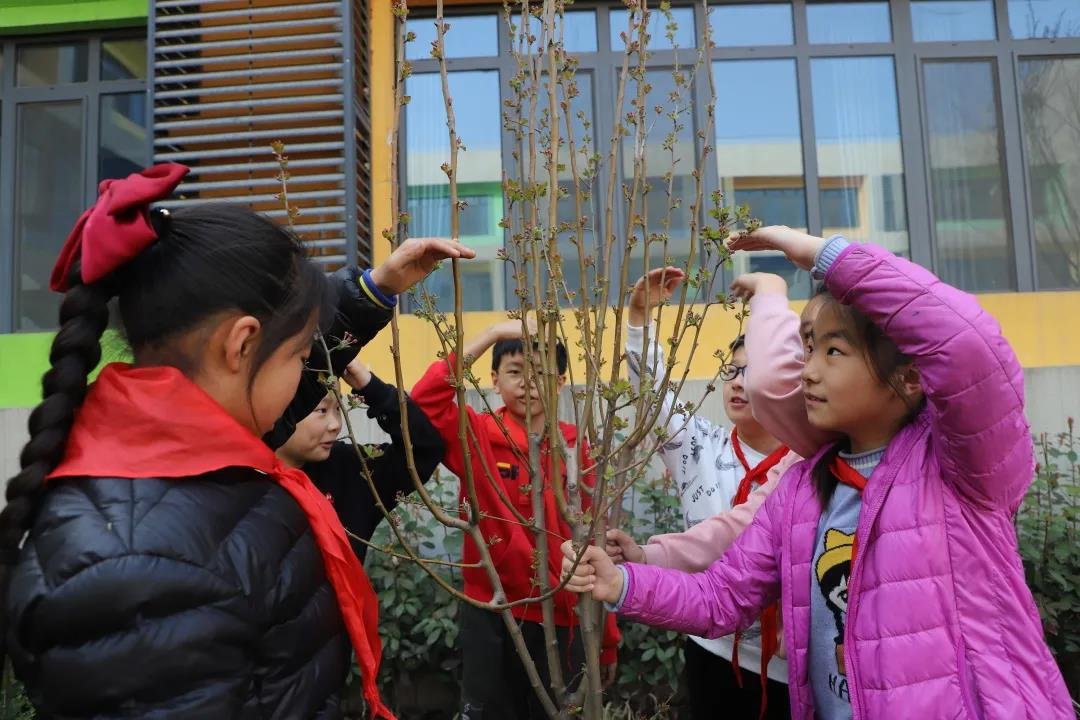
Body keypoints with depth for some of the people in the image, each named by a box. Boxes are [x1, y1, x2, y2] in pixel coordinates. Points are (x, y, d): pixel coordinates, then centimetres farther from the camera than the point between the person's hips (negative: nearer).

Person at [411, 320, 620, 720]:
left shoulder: (577, 447, -1)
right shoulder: (476, 435, -5)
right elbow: (422, 402, -23)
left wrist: (607, 637, 5)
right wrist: (491, 334, -23)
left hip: (563, 620, 2)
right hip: (490, 617, -1)